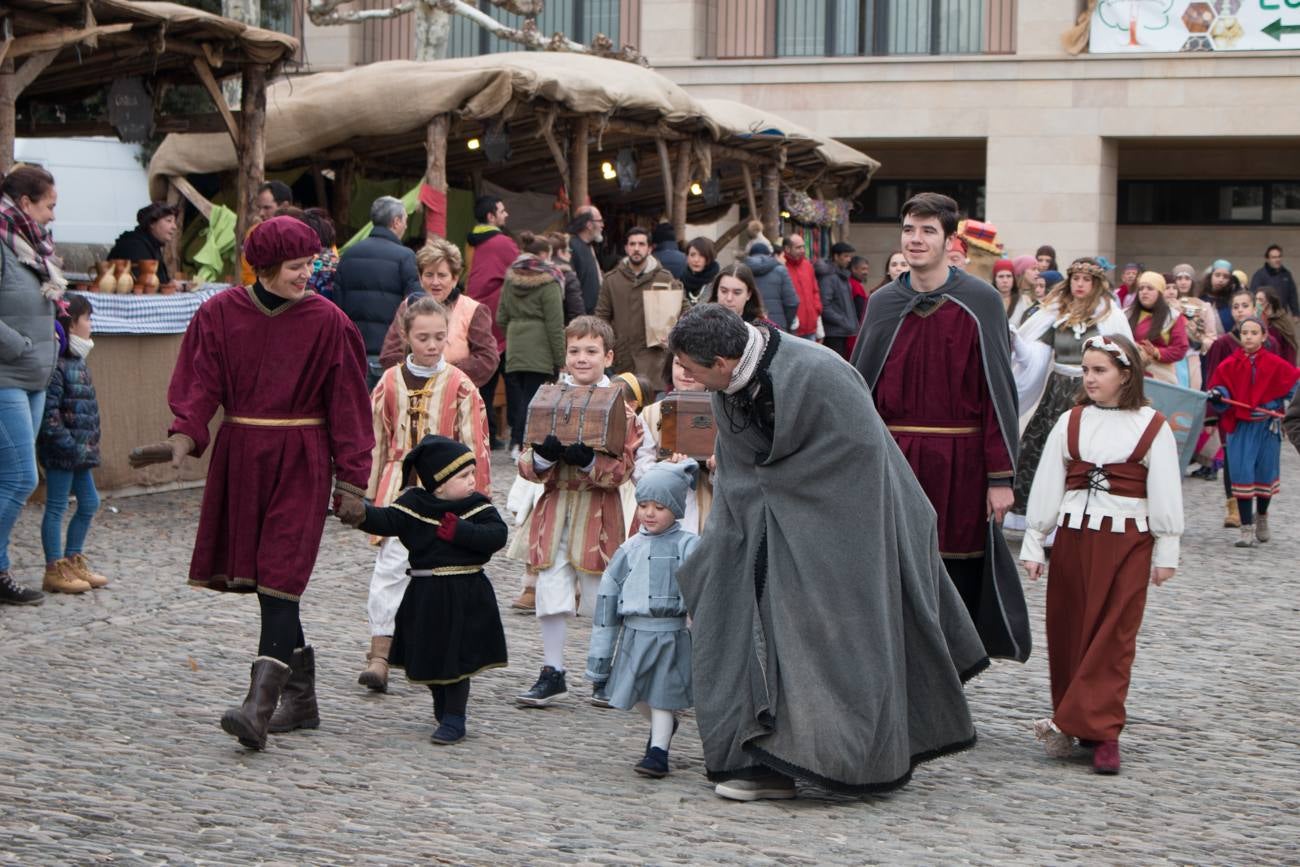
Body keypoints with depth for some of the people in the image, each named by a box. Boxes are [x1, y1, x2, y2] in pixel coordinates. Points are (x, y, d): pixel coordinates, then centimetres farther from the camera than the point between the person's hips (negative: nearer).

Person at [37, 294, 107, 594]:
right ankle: (55, 570, 5)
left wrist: (88, 445, 15)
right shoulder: (56, 366, -18)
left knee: (89, 503, 16)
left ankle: (73, 561, 27)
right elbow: (48, 414, -23)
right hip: (61, 452, -10)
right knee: (56, 507, -1)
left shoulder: (76, 362, 13)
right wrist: (70, 446, -23)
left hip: (79, 450, 10)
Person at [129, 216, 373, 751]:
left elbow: (347, 406, -1)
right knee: (258, 577, 7)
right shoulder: (220, 314, 2)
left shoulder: (327, 322, -3)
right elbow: (200, 384, -1)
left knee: (279, 578, -12)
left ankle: (259, 706, -20)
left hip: (300, 462, -3)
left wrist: (351, 480, -2)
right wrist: (184, 436, -19)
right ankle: (301, 697, 19)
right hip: (239, 456, 3)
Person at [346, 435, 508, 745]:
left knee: (458, 657, -3)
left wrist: (458, 531, -20)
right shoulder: (414, 504, -2)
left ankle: (454, 718, 7)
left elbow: (497, 535, -14)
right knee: (427, 656, 13)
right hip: (425, 594, 2)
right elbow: (387, 520, -15)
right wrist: (362, 515, -34)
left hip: (467, 597, -2)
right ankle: (443, 705, 37)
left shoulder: (478, 506, -1)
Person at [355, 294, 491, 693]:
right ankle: (378, 655, -8)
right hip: (399, 487, 1)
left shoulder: (459, 385, -3)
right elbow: (375, 440, 9)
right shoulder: (390, 382, 3)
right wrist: (369, 493, 8)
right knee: (390, 566, -7)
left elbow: (474, 445, -1)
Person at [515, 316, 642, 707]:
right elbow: (527, 465, 3)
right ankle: (552, 673, 14)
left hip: (598, 510, -3)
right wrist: (544, 454, -19)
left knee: (603, 595, 4)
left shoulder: (619, 407, -2)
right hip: (554, 507, 3)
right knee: (550, 592, 3)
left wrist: (586, 459, -25)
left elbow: (623, 468, -9)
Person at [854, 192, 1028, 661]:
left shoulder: (979, 302, -3)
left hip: (958, 463, -3)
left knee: (954, 573, 4)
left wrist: (1001, 476, -8)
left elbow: (998, 391, -4)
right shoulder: (883, 304, 8)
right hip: (891, 461, 3)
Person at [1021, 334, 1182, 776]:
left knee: (1113, 639, -5)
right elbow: (1046, 485, 7)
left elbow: (1165, 493, 2)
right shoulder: (1070, 422, 6)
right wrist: (1033, 544, 5)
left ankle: (1087, 726, -5)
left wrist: (1165, 554, 0)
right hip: (1073, 537, 3)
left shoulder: (1152, 427, 0)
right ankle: (1098, 729, 16)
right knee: (1067, 635, 4)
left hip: (1127, 543, -3)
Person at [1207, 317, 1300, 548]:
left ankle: (1262, 519, 36)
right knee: (1242, 475, -7)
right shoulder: (1230, 365, -3)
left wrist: (1279, 406, -1)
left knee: (1265, 474, 10)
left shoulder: (1275, 364, -4)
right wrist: (1217, 394, -18)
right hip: (1239, 426, 0)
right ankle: (1247, 529, -1)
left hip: (1267, 426, 1)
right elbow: (1220, 387, 3)